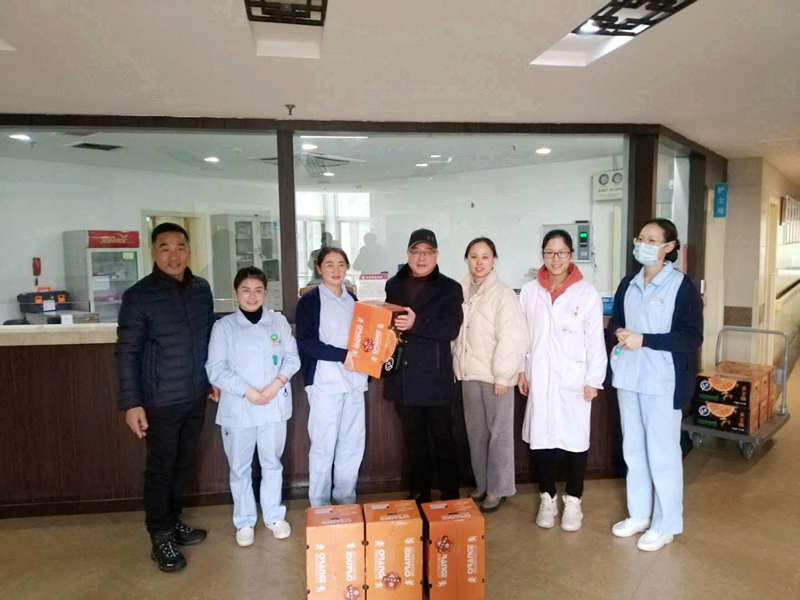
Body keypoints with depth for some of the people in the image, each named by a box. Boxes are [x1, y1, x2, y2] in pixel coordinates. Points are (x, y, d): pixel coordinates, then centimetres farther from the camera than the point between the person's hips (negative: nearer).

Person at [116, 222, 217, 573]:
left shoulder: (202, 289, 3)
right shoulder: (138, 296, -12)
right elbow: (126, 353, -11)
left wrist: (214, 379, 14)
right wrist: (131, 403, -13)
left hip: (196, 397, 5)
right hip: (161, 400, -5)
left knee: (184, 464, 17)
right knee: (160, 469, 7)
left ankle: (174, 522, 35)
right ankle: (161, 537, 23)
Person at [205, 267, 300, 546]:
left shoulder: (279, 322, 3)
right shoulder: (223, 326, -4)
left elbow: (292, 358, 3)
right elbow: (215, 369, -9)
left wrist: (276, 384, -13)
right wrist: (248, 391, -16)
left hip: (274, 406, 2)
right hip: (237, 409, -1)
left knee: (272, 463, 14)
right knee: (239, 467, 11)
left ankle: (274, 516, 32)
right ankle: (244, 521, 29)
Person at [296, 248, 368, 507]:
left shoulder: (352, 299, 15)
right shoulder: (309, 300, -1)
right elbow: (305, 342, -10)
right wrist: (342, 355, -17)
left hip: (354, 382, 5)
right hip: (324, 382, -5)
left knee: (353, 444, 8)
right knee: (323, 446, -1)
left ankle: (347, 501, 23)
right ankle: (319, 507, 14)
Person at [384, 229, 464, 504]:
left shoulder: (449, 288, -2)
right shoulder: (393, 285, 9)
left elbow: (451, 329, -13)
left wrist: (416, 323, -25)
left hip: (435, 377, -3)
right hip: (402, 376, 4)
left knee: (443, 437, 6)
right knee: (413, 438, 14)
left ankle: (450, 497, 19)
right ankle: (419, 494, 28)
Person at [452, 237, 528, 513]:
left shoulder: (503, 294, -10)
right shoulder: (460, 292, 5)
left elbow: (512, 338, -15)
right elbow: (454, 332, 9)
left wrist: (502, 375, -16)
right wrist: (458, 366, 4)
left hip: (495, 375, -5)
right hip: (469, 373, 5)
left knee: (499, 433, 6)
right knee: (476, 432, 14)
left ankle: (497, 489, 20)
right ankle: (482, 484, 29)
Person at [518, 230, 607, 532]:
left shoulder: (587, 292, -6)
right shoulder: (529, 291, 2)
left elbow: (595, 340, -4)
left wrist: (593, 380, -6)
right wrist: (521, 370, 5)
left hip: (574, 379, -2)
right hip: (539, 378, 2)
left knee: (575, 439, 6)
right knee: (542, 438, 9)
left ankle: (573, 501, 25)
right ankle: (547, 499, 26)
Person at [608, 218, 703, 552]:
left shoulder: (682, 286, -8)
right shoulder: (629, 284, 9)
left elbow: (692, 338, -13)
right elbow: (615, 321, 17)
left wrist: (644, 340, -20)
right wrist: (619, 333, -6)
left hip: (663, 380, -6)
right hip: (629, 376, 6)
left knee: (662, 452, 4)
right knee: (633, 449, 15)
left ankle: (666, 524, 20)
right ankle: (638, 514, 31)